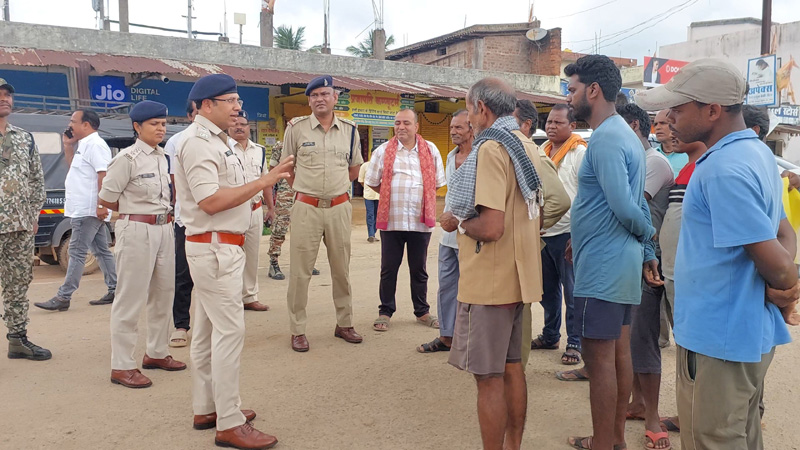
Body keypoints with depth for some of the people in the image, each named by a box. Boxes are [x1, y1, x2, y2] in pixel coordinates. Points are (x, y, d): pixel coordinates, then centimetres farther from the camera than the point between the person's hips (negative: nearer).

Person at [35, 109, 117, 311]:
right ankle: (114, 291, 16)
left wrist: (101, 205, -26)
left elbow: (104, 175, -22)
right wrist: (68, 146, 18)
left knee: (77, 252, -8)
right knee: (101, 251, 11)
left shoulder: (95, 144, -14)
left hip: (88, 210, -10)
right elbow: (75, 168, 30)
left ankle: (63, 297, -4)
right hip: (85, 209, 10)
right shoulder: (85, 144, 18)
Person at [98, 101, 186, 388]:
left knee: (163, 294, 15)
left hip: (163, 229, 8)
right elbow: (105, 199, -9)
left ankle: (156, 353, 30)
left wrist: (161, 214, 6)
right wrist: (133, 212, 1)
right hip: (136, 231, -8)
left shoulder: (161, 157, 11)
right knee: (131, 299, -2)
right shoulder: (127, 158, -11)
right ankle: (121, 366, 7)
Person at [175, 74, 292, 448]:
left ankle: (206, 409, 26)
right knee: (229, 331, -8)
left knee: (208, 330, 15)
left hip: (219, 246, 11)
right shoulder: (197, 142, -15)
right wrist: (263, 182, -22)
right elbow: (211, 202, -23)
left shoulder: (214, 140, 17)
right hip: (214, 247, -11)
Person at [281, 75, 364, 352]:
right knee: (300, 271, 1)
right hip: (306, 207, -2)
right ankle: (297, 331, 12)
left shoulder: (349, 130, 5)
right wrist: (304, 189, 6)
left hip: (339, 207, 3)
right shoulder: (296, 128, -2)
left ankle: (344, 324, 26)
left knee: (341, 269, 11)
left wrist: (336, 186, 12)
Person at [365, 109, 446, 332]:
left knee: (419, 269, 11)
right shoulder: (383, 151, 3)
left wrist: (421, 197, 6)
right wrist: (392, 196, 4)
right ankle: (385, 312, 18)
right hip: (391, 220, -1)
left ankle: (422, 311, 24)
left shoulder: (430, 150, 7)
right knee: (388, 268, 6)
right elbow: (373, 182, 8)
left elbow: (437, 182, 13)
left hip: (421, 220, 1)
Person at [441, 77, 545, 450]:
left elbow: (491, 227, -27)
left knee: (489, 377, 2)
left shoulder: (490, 148, -18)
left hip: (490, 279, -9)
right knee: (511, 367, 17)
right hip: (519, 276, 9)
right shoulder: (526, 146, 11)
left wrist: (456, 222, -8)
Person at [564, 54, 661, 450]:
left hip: (602, 268, -10)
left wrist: (646, 233, -3)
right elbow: (635, 203, 15)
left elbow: (625, 207, -22)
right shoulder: (625, 134, 15)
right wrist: (648, 252, 15)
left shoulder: (606, 138, -17)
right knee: (619, 352, 16)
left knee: (599, 358, -1)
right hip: (622, 263, 10)